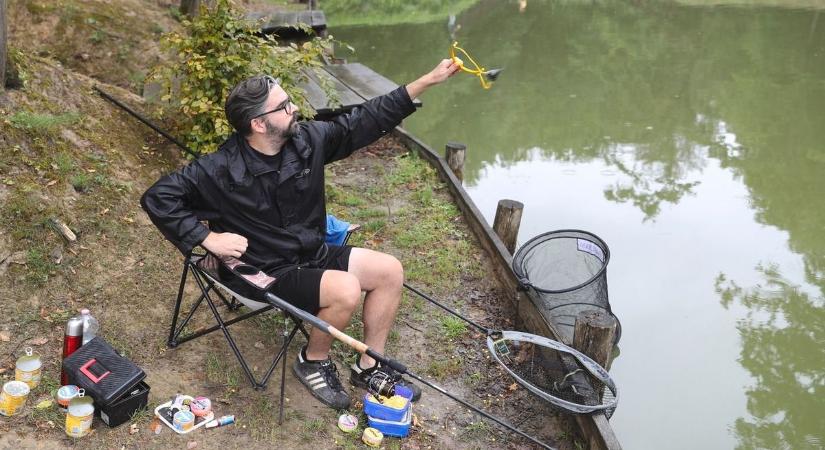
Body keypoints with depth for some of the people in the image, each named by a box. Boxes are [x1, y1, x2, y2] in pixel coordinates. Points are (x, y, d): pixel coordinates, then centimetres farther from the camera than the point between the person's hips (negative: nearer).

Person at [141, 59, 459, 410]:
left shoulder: (307, 140, -7)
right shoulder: (221, 169, -21)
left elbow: (365, 120, -2)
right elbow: (157, 197, -17)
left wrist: (429, 80, -4)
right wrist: (208, 238, -23)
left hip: (313, 253, 7)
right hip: (266, 273, -7)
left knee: (390, 271, -3)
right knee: (346, 290, -28)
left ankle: (369, 366, 11)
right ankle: (313, 361, 3)